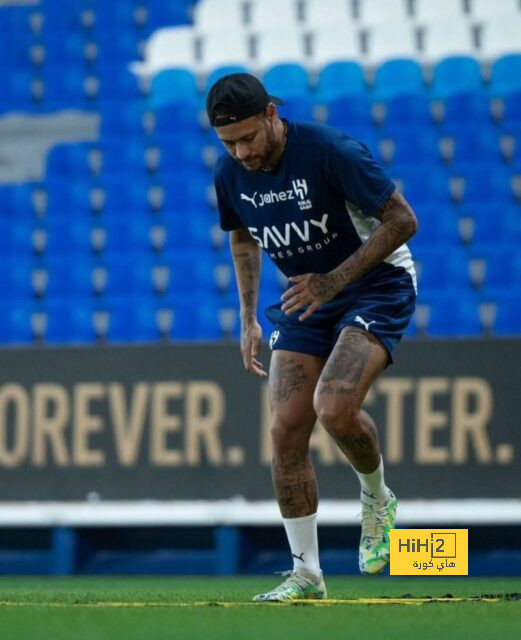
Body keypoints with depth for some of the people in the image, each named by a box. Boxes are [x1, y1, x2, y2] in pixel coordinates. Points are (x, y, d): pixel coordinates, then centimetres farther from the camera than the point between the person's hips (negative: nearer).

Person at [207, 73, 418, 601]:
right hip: (306, 299, 6)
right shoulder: (230, 173, -5)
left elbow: (402, 221, -19)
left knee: (333, 408, -28)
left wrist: (335, 280, -25)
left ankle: (377, 498, 5)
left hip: (377, 286, -6)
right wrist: (248, 318, 11)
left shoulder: (331, 152, -24)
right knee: (286, 432, -6)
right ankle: (306, 573, 5)